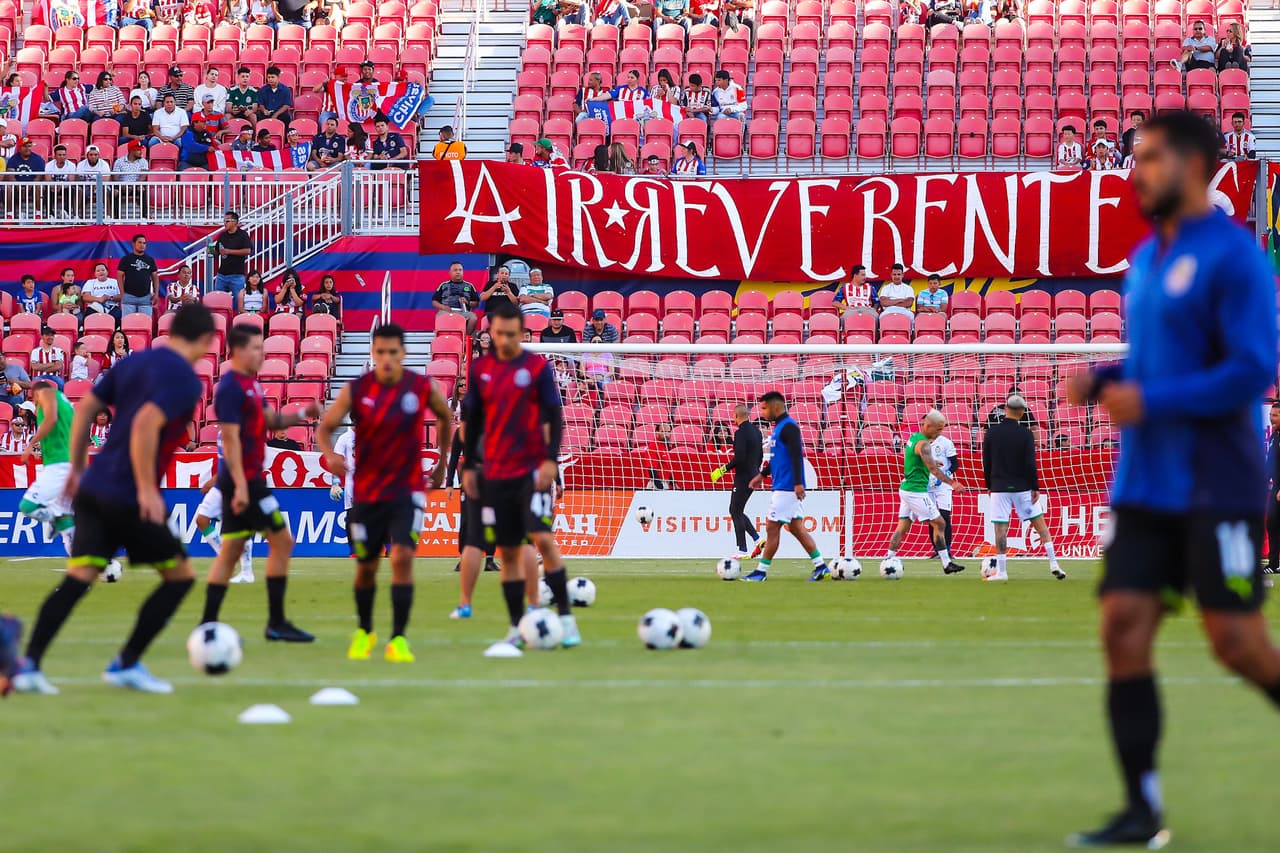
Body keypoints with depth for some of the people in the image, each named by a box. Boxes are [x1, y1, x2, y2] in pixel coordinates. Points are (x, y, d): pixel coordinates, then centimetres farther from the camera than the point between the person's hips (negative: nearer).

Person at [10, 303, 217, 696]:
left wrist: (77, 467, 21)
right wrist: (146, 490, -20)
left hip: (93, 488, 7)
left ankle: (29, 664, -10)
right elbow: (145, 424, -23)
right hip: (128, 498, -7)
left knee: (78, 577, 4)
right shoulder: (185, 380, -10)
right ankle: (126, 665, 8)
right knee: (180, 575, 10)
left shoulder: (134, 362, 14)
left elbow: (85, 407, 14)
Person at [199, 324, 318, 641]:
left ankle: (208, 624, 10)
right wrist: (241, 485, -24)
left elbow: (270, 421, 20)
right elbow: (230, 439, -20)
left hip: (245, 478, 10)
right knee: (282, 541, -4)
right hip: (243, 478, -10)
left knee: (231, 550, 9)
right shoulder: (232, 387, -16)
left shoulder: (250, 383, 14)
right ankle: (276, 623, -1)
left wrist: (302, 414, 3)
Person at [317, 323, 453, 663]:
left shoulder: (423, 387, -7)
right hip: (366, 491, 1)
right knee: (366, 567, 11)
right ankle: (364, 632, 35)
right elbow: (325, 427, -7)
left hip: (407, 490, -1)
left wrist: (442, 462, 16)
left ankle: (398, 639, -14)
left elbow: (445, 417, 13)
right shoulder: (356, 390, -10)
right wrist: (330, 455, -28)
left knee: (402, 556, -19)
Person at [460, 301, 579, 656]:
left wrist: (551, 460, -13)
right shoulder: (480, 369, 7)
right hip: (496, 473, 4)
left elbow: (554, 417, -3)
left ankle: (566, 617, -11)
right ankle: (517, 629, 10)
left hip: (533, 469, -4)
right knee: (507, 551, 5)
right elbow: (471, 420, 13)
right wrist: (469, 465, 11)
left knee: (543, 539, -16)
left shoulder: (538, 367, -3)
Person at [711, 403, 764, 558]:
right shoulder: (756, 431, 12)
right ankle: (757, 539, 7)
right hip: (753, 476, 9)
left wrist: (724, 469, -13)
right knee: (736, 511, 17)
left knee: (736, 512, -1)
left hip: (743, 477, -9)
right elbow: (760, 456, 18)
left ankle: (742, 551, -2)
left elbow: (739, 458, -24)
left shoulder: (740, 433, -16)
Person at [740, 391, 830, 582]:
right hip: (782, 486, 10)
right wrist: (762, 474, 28)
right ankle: (820, 566, 8)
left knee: (772, 528, -5)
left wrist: (798, 483, -27)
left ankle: (762, 571, -1)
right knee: (796, 528, 9)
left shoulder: (788, 427, -14)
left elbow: (797, 455, -22)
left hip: (787, 488, -10)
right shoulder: (779, 426, 17)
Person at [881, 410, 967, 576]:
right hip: (916, 492, -9)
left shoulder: (913, 437, 11)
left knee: (902, 527, 9)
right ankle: (946, 564, -5)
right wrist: (952, 483, -38)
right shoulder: (923, 444, -17)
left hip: (906, 489, 9)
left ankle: (888, 560, 5)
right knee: (939, 524, -4)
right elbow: (933, 469, -29)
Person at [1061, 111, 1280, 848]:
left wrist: (1151, 401, -19)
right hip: (1146, 484, 8)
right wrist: (1102, 381, 5)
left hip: (1216, 489, -8)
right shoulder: (1146, 261, 14)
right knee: (1124, 628, -2)